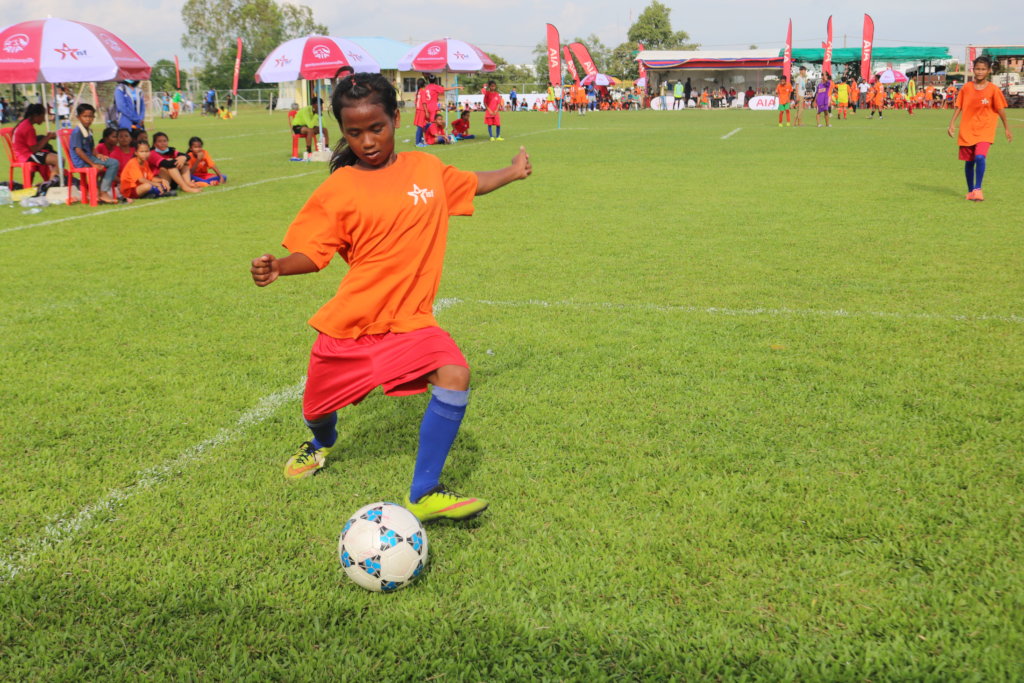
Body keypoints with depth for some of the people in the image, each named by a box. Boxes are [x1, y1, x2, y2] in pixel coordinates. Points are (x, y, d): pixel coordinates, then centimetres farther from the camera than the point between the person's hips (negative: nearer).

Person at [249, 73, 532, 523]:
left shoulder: (427, 169, 3)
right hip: (349, 322, -1)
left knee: (455, 375, -24)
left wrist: (512, 172, 30)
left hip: (409, 320, 1)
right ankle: (321, 443, 57)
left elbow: (470, 184, 23)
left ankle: (422, 494, -12)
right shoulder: (338, 189, -7)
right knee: (318, 406, 14)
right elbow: (312, 253, -5)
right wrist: (277, 266, -24)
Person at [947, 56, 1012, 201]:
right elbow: (958, 106, 6)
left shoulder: (993, 89, -4)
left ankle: (977, 189, -14)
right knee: (969, 162, 8)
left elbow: (1001, 109, 1)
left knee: (980, 157, -23)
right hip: (967, 130, 3)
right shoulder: (966, 88, 1)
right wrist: (952, 123, -4)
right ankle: (970, 191, 23)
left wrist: (1007, 129, 5)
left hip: (985, 130, -3)